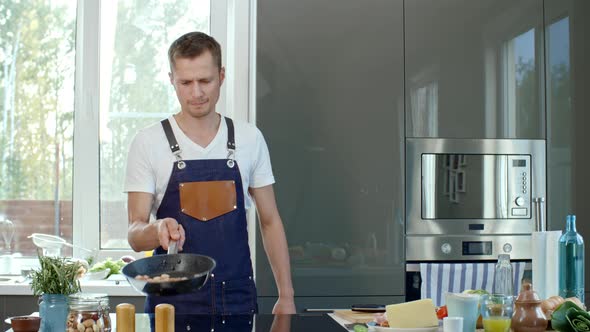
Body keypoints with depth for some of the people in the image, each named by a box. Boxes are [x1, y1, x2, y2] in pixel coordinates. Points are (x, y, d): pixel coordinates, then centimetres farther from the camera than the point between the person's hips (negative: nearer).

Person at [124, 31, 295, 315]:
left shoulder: (250, 139, 3)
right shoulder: (148, 143, -5)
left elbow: (270, 222, 8)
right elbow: (134, 233, -7)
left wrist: (286, 296, 4)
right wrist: (158, 230, -30)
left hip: (238, 298, 2)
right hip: (173, 301, -2)